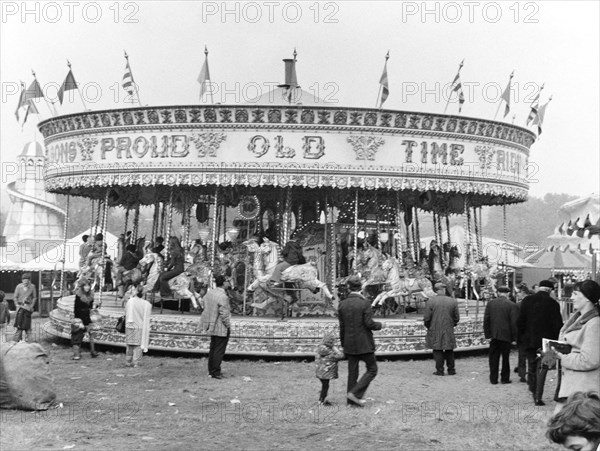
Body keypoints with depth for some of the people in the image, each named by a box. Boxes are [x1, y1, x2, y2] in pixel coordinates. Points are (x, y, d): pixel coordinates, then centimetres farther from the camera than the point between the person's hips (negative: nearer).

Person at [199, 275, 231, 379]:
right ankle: (215, 372, 5)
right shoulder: (223, 297, -22)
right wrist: (228, 326, -9)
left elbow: (203, 303, 12)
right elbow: (224, 314, -22)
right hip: (221, 328, -8)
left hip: (212, 327, 8)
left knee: (213, 349, 19)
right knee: (219, 350, 1)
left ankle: (211, 370, 28)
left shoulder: (209, 293, 3)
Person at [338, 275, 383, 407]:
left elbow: (342, 327, 5)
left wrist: (343, 344, 14)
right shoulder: (365, 303, -14)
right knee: (372, 370, 7)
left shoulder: (342, 304, 1)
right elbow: (369, 324, -17)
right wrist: (380, 325, 3)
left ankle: (352, 400, 17)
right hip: (364, 343, -5)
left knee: (352, 372, 13)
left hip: (349, 344, 5)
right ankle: (355, 393, -4)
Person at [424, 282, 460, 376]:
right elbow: (457, 318, 3)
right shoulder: (453, 301, -2)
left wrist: (428, 327, 10)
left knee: (438, 350, 5)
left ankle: (440, 370, 6)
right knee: (449, 350, 12)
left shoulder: (431, 301, -9)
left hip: (435, 330, -2)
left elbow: (427, 318, -8)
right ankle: (451, 370, 18)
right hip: (449, 331, 2)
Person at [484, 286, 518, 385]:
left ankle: (493, 379, 11)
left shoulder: (490, 303, 0)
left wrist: (487, 335, 4)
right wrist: (514, 337, -3)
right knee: (505, 358, 10)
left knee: (494, 358, 9)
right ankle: (505, 378, 16)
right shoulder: (512, 305, -8)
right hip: (506, 335, -2)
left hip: (494, 336, 2)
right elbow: (514, 323, -9)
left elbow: (486, 320, 0)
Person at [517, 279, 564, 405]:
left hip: (529, 340, 2)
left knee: (531, 366, 18)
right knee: (542, 368, 2)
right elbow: (558, 324, -8)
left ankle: (533, 390, 23)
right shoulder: (552, 303, -7)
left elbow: (520, 321, -1)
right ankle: (538, 397, -1)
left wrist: (521, 336, 9)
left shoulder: (527, 300, -1)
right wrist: (557, 340, 4)